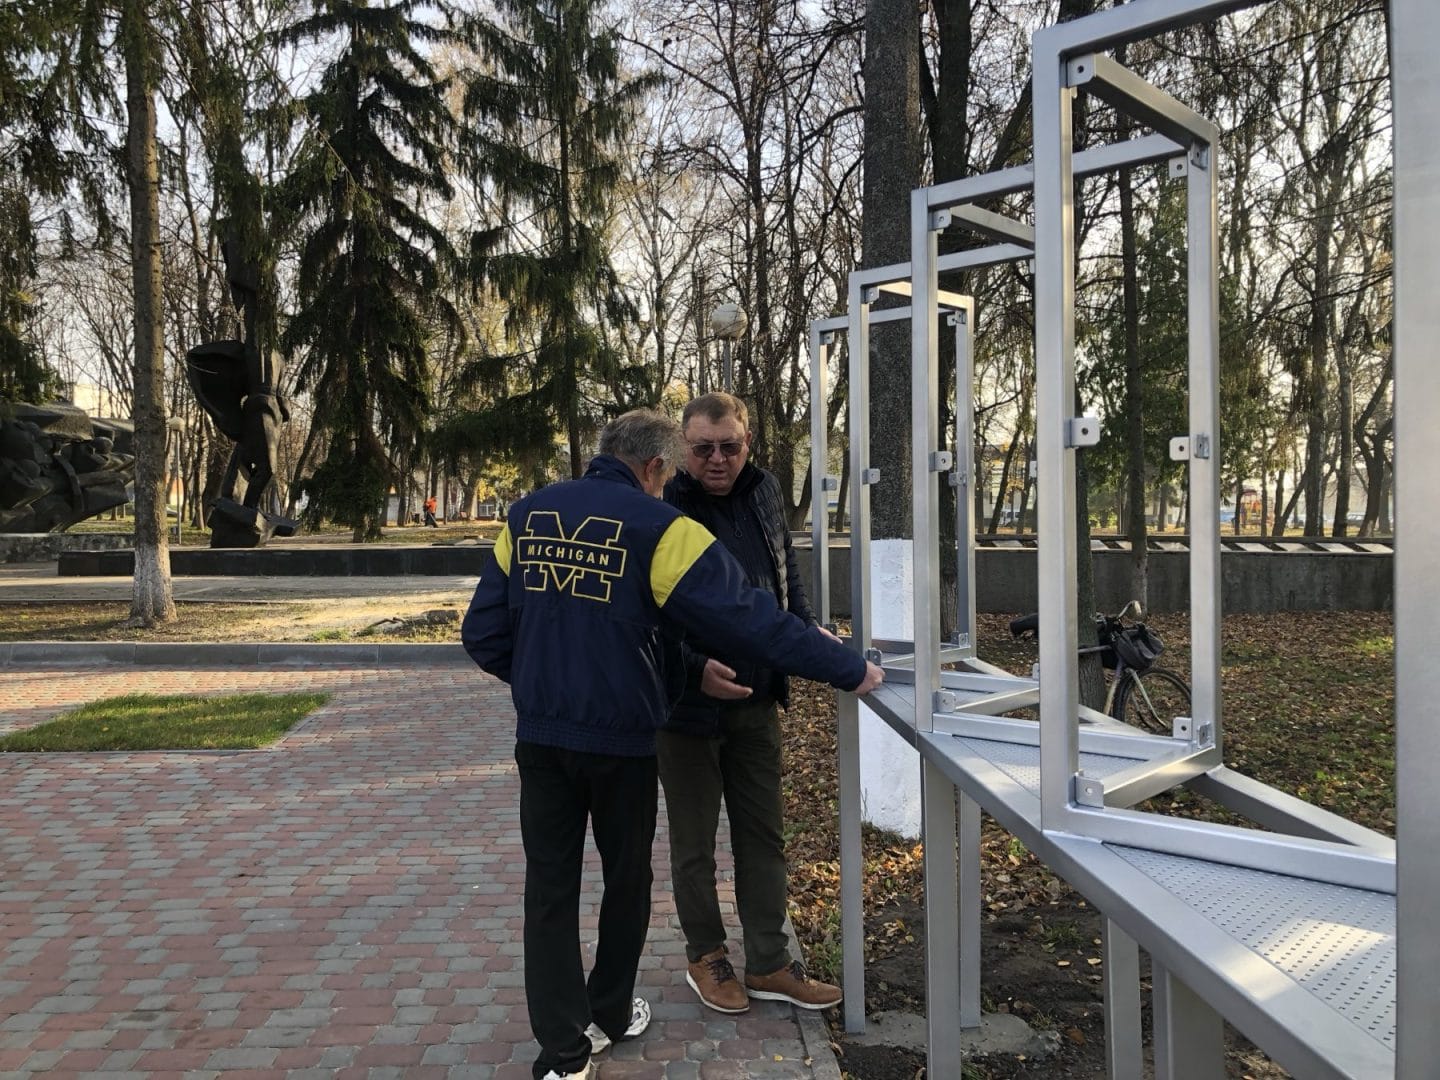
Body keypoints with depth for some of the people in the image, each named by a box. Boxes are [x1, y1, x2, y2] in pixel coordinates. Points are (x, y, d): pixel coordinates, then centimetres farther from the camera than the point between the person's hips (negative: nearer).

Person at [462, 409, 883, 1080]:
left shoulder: (526, 516, 2)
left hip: (539, 737, 4)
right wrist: (850, 670, -10)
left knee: (550, 886, 11)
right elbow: (750, 618, -18)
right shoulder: (657, 528, -14)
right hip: (622, 741, -3)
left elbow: (483, 634, 3)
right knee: (626, 879, 18)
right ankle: (610, 1015, 35)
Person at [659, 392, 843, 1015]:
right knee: (694, 841, 13)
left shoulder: (763, 495, 2)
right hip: (687, 704, -5)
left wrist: (811, 635, 3)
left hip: (757, 702, 6)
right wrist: (696, 670, -27)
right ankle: (705, 956, 33)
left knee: (764, 835, 15)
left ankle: (769, 964, 30)